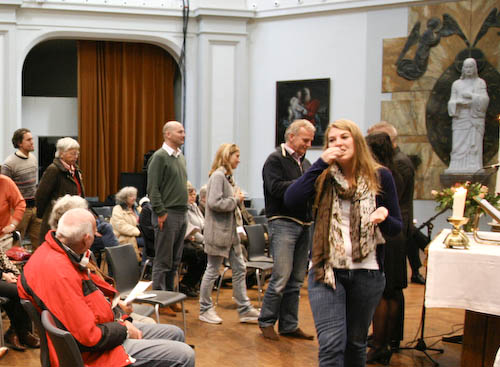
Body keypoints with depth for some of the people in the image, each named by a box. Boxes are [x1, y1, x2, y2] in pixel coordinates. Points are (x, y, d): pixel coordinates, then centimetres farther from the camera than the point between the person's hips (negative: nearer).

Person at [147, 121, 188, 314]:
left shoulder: (180, 157, 16)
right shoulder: (160, 157, -10)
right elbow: (153, 188, -14)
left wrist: (184, 211, 17)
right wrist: (161, 212, -17)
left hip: (181, 214, 8)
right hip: (167, 215, -8)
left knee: (175, 260, 13)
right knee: (163, 261, -2)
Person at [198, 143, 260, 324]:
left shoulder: (228, 176, 15)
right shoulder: (218, 175, -14)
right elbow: (214, 203, -24)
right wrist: (236, 200, -14)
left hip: (230, 231, 10)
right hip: (218, 232, -10)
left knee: (239, 269, 10)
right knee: (213, 271, 1)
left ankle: (245, 309, 15)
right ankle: (205, 309, 14)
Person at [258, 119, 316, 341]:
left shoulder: (305, 163, 20)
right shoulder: (275, 160, -3)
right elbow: (276, 188, -17)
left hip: (305, 224, 7)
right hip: (283, 223, -7)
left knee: (297, 279, 9)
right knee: (282, 277, -10)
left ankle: (289, 325, 17)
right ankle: (266, 322, 5)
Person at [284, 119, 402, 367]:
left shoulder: (380, 177, 1)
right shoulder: (324, 177, 2)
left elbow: (396, 227, 5)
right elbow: (290, 200, -16)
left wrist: (384, 217, -19)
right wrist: (321, 163, -15)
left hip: (366, 272, 1)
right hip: (326, 270, -1)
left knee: (356, 342, 14)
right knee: (331, 344, -11)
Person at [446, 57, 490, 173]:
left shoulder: (480, 83, 10)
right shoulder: (456, 84, 14)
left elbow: (485, 99, -3)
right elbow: (452, 103, 7)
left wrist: (471, 95, -18)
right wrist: (459, 102, -16)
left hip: (475, 118, -1)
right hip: (460, 118, 1)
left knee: (474, 143, -10)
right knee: (459, 143, -7)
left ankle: (474, 168, -13)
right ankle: (457, 167, -10)